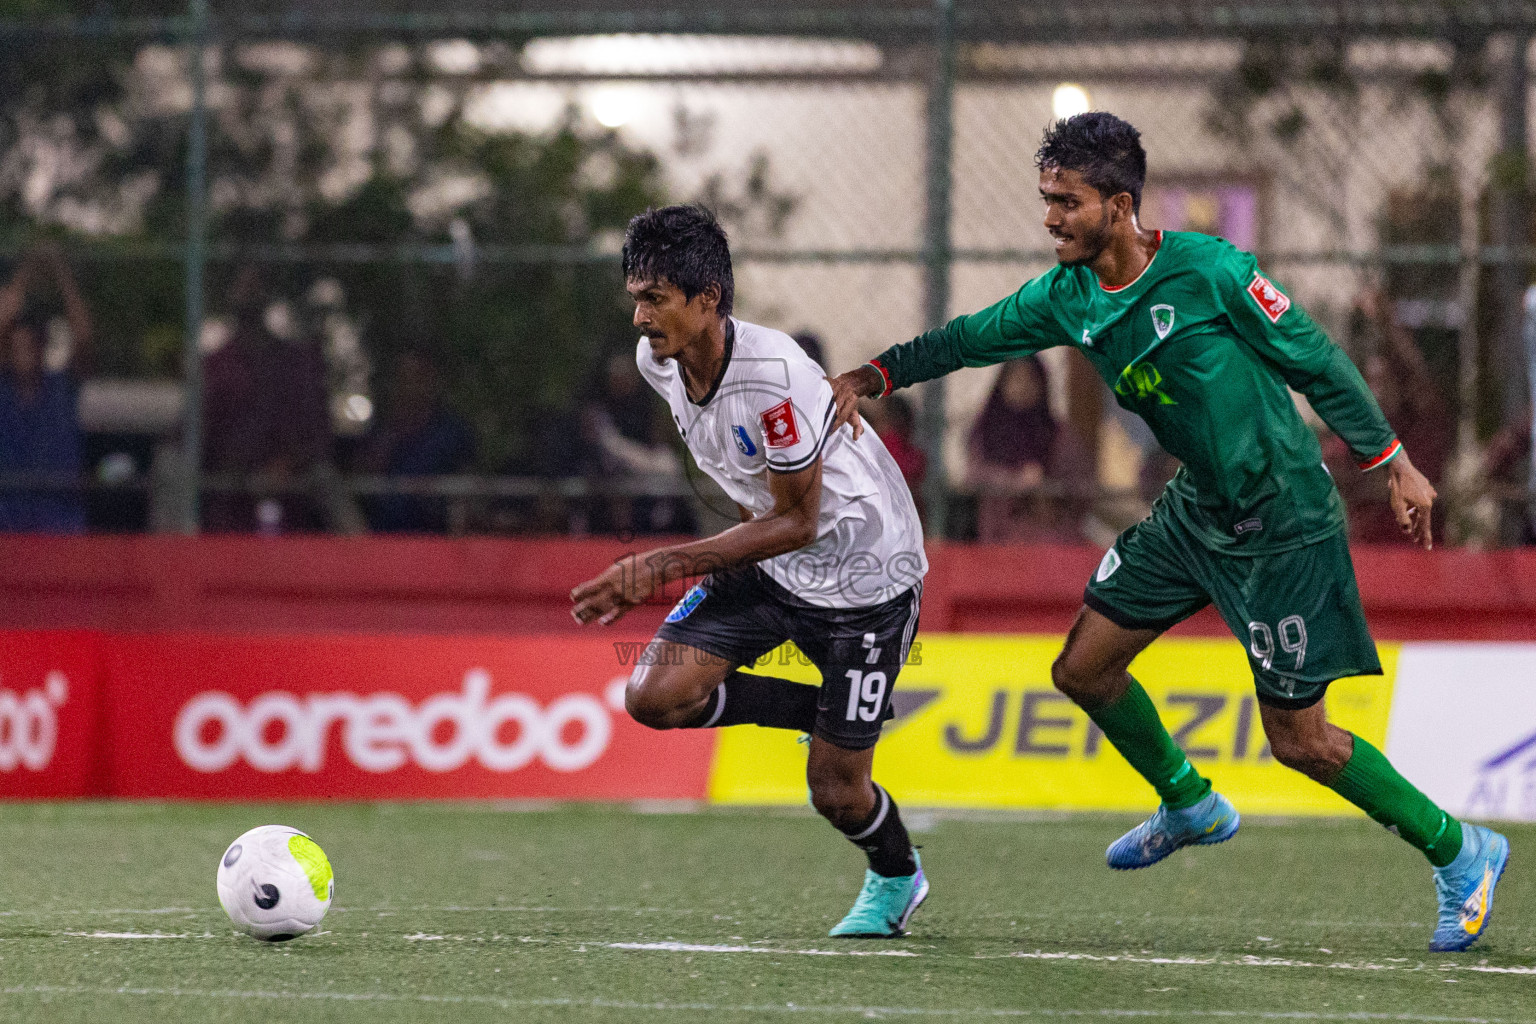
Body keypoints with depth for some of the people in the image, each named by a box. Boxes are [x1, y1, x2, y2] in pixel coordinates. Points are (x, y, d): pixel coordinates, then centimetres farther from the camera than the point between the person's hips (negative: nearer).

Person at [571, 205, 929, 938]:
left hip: (863, 574, -7)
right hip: (769, 560, 7)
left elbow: (796, 523, -24)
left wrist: (671, 563, -26)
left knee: (834, 791, -3)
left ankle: (896, 878, 32)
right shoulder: (658, 361, -8)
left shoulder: (770, 378, -32)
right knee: (655, 697, -12)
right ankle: (828, 714, 10)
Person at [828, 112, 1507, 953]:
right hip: (1195, 507, 7)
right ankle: (1189, 806, 34)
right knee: (1084, 668, 9)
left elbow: (1318, 362, -14)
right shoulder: (1067, 298, -3)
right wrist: (873, 374, -6)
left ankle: (1459, 852, 13)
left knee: (1297, 738, -5)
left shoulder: (1206, 270, -22)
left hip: (1283, 522, -7)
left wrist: (1394, 463, -10)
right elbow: (971, 338, 9)